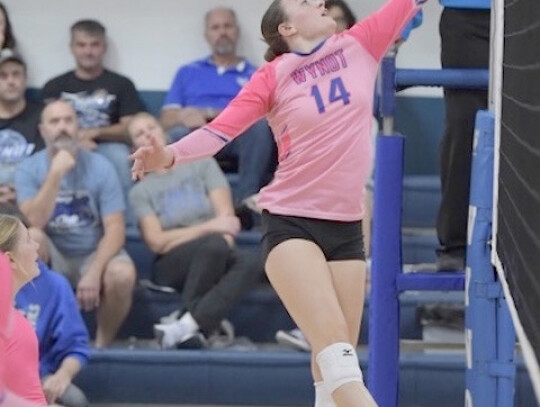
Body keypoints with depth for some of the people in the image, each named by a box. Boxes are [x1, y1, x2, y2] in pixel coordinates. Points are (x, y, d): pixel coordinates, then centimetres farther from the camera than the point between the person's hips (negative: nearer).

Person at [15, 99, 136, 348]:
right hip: (52, 257, 1)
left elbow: (115, 229, -14)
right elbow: (34, 223, -22)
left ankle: (103, 344, -6)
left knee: (123, 275, -33)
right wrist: (56, 174, -28)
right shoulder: (29, 169, -7)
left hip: (93, 254, 0)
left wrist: (94, 272, -28)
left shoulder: (100, 167, -8)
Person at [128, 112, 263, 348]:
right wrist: (210, 227, -11)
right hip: (171, 266, -2)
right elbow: (157, 242, -2)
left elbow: (227, 216, 7)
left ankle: (187, 325, -42)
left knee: (252, 262, -33)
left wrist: (222, 243, -15)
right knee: (214, 244, -36)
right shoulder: (140, 192, 12)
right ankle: (196, 328, -37)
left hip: (218, 260, 2)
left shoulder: (202, 164, 17)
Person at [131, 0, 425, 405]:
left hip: (347, 225, 4)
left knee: (338, 355, 5)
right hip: (291, 222, -4)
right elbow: (221, 130, -12)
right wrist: (169, 155, -29)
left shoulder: (360, 45, 5)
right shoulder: (273, 77, -4)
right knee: (334, 346, -16)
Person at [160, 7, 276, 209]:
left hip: (241, 139, 0)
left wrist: (209, 114, -6)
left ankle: (244, 202, -36)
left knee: (261, 125, -34)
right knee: (178, 134, -35)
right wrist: (184, 117, -10)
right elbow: (167, 119, 16)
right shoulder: (187, 73, 27)